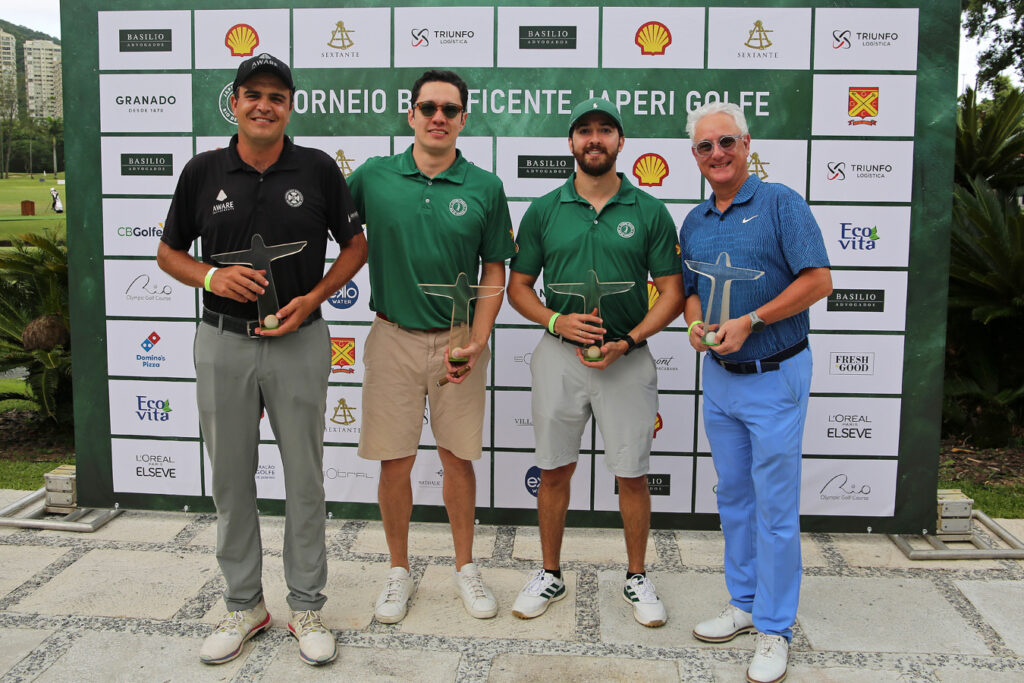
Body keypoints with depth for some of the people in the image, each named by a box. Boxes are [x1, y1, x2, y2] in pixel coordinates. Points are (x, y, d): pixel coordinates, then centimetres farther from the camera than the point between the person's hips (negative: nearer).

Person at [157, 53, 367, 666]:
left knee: (305, 477, 6)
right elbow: (169, 251, 10)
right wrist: (211, 276, -11)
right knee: (231, 477, 10)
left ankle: (307, 606, 21)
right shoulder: (203, 172, 2)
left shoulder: (318, 169, -1)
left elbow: (356, 245, 5)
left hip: (299, 341, -1)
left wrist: (313, 298, -9)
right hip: (223, 341, 2)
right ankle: (244, 605, 26)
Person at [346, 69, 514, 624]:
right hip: (393, 336, 1)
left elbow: (494, 271, 1)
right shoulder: (372, 176, 0)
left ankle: (465, 567, 27)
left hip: (458, 341, 0)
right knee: (394, 461, 7)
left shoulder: (484, 188, -1)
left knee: (458, 458, 9)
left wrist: (476, 341, -10)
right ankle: (398, 571, 26)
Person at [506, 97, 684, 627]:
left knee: (632, 474, 6)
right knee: (554, 469, 10)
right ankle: (549, 575, 27)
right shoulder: (544, 211, 3)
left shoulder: (649, 211, 0)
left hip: (627, 358, -1)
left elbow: (672, 291, 0)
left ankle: (637, 579, 26)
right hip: (559, 353, 1)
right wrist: (556, 320, -12)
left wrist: (628, 341, -13)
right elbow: (518, 286, 7)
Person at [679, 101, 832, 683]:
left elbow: (819, 280, -15)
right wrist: (695, 323, -3)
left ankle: (775, 629, 13)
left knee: (775, 506, 0)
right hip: (719, 377, 7)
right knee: (733, 498, 15)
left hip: (775, 377, -6)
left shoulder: (781, 203, -8)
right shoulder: (694, 221, 10)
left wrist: (750, 321, -20)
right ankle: (745, 603, 31)